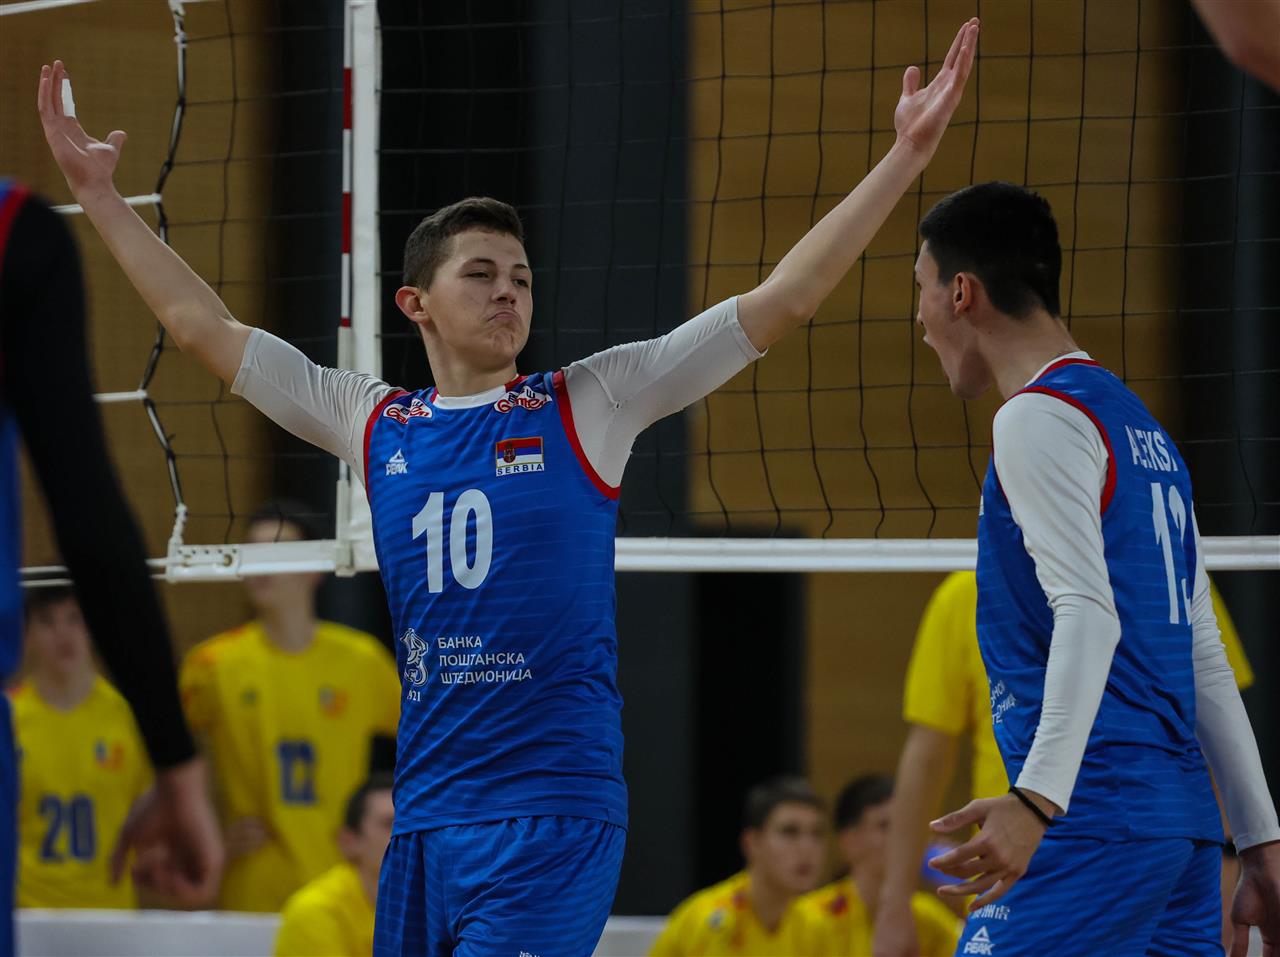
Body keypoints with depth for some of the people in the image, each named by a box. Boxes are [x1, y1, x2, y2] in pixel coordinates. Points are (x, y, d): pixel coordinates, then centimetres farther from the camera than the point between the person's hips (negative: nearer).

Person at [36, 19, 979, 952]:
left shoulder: (589, 407, 2)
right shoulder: (372, 422, 12)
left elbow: (779, 303, -1)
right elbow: (203, 323, 18)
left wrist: (905, 157, -5)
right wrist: (99, 195, 18)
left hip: (555, 811, -4)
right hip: (423, 818, 4)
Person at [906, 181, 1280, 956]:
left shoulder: (1039, 418, -6)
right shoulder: (1140, 426, 23)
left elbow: (1088, 614, -19)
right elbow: (1205, 657, 23)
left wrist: (1038, 796, -30)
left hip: (1096, 821, -9)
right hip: (1182, 823, 9)